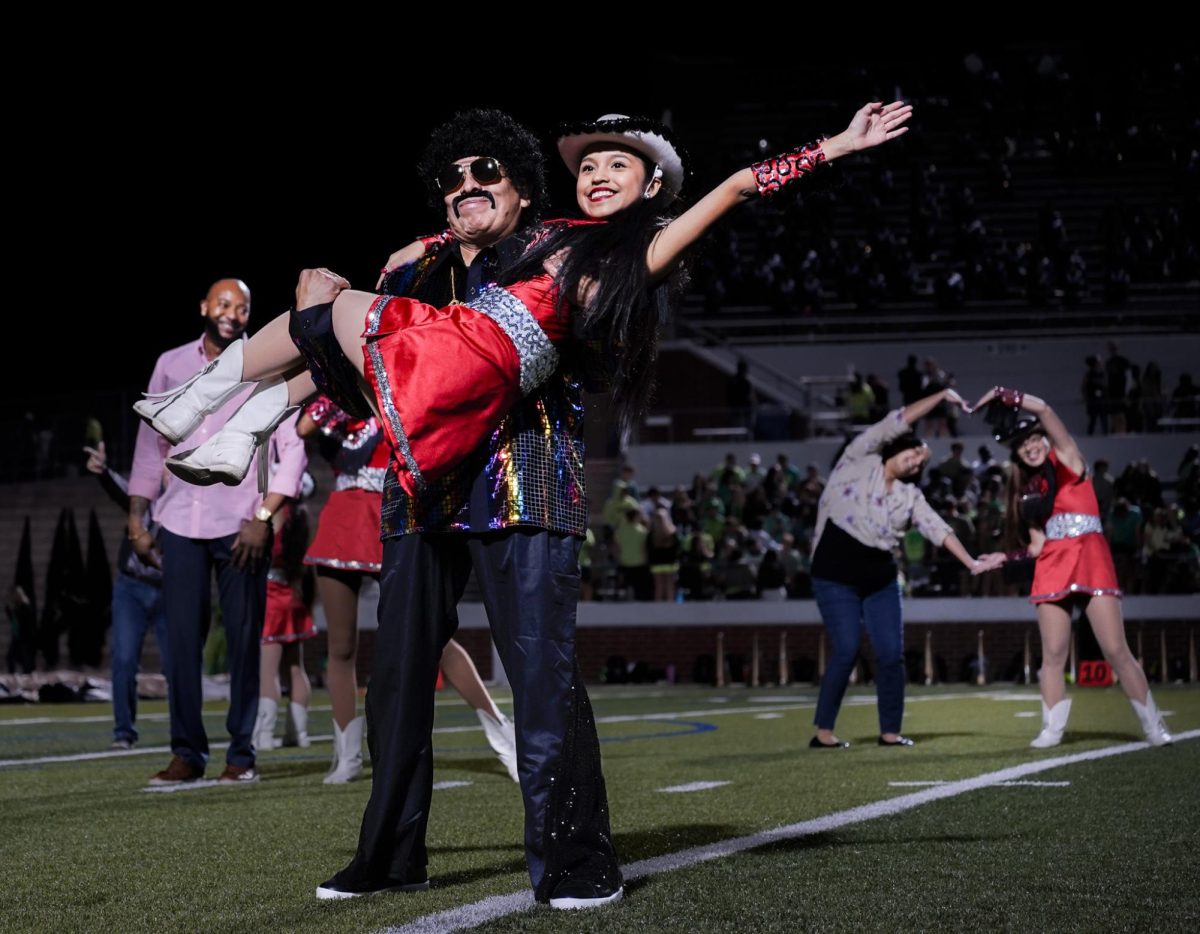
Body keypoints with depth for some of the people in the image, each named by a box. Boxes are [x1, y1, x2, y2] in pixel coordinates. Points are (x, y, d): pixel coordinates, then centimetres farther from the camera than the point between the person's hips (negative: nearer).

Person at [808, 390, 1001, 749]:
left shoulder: (910, 495, 10)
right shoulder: (859, 460, -2)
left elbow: (937, 528, 0)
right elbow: (896, 423, -6)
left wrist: (971, 563, -11)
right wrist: (941, 396, -4)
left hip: (880, 579, 5)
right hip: (835, 576, -5)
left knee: (891, 653, -2)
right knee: (847, 650, -12)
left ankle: (890, 731, 9)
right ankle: (822, 731, -3)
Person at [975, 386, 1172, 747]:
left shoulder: (1067, 460, 4)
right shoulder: (1028, 489, 16)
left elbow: (1043, 409, -10)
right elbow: (1037, 545, 15)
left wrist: (1001, 395, -4)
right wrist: (1001, 559, 6)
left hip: (1091, 561, -5)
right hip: (1052, 569, 5)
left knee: (1116, 650, -9)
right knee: (1053, 655, -1)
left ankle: (1153, 726, -2)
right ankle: (1052, 730, 4)